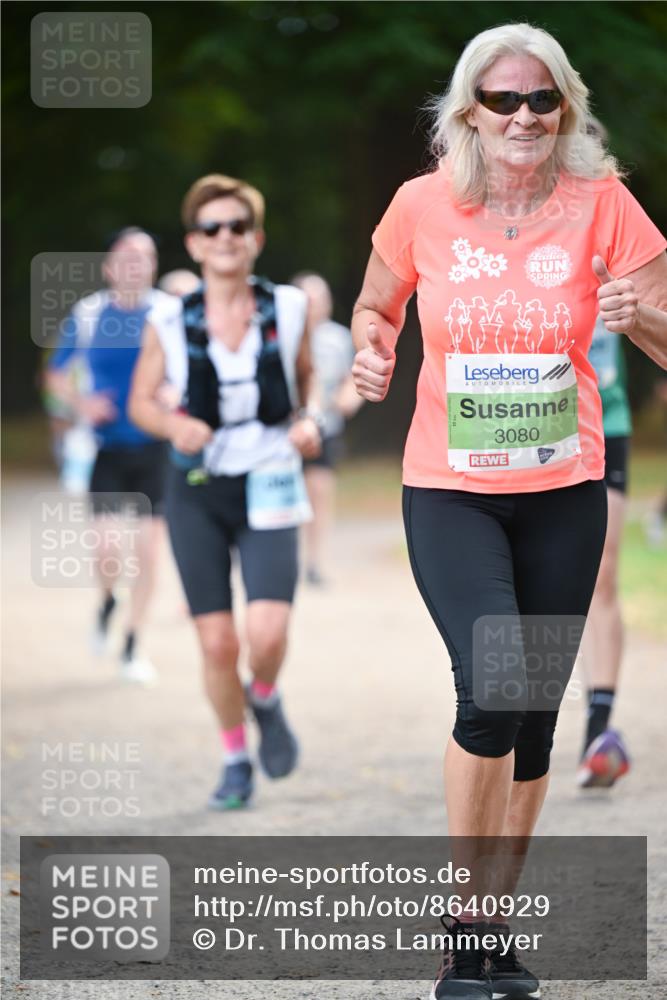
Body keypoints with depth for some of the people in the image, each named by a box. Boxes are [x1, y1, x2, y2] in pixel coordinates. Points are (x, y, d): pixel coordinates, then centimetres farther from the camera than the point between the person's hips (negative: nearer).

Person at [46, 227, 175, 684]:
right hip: (106, 447, 0)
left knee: (148, 548, 0)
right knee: (108, 547, -12)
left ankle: (133, 647, 16)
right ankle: (108, 601, 24)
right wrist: (81, 404, -7)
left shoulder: (169, 313, -3)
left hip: (154, 446, 0)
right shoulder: (87, 314, -1)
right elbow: (57, 375, 12)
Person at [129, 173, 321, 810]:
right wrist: (174, 425, -14)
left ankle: (265, 700, 18)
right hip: (197, 491, 1)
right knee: (217, 643, 0)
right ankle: (236, 762, 23)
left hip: (268, 488, 0)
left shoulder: (287, 309, -3)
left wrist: (306, 422, -5)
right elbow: (140, 400, 7)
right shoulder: (172, 322, -4)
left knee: (267, 633, -18)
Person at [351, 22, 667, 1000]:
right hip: (448, 490, -2)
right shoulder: (423, 205, -4)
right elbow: (375, 304, 13)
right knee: (494, 686, -21)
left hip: (563, 491, 2)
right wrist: (371, 347, -9)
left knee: (534, 716, 8)